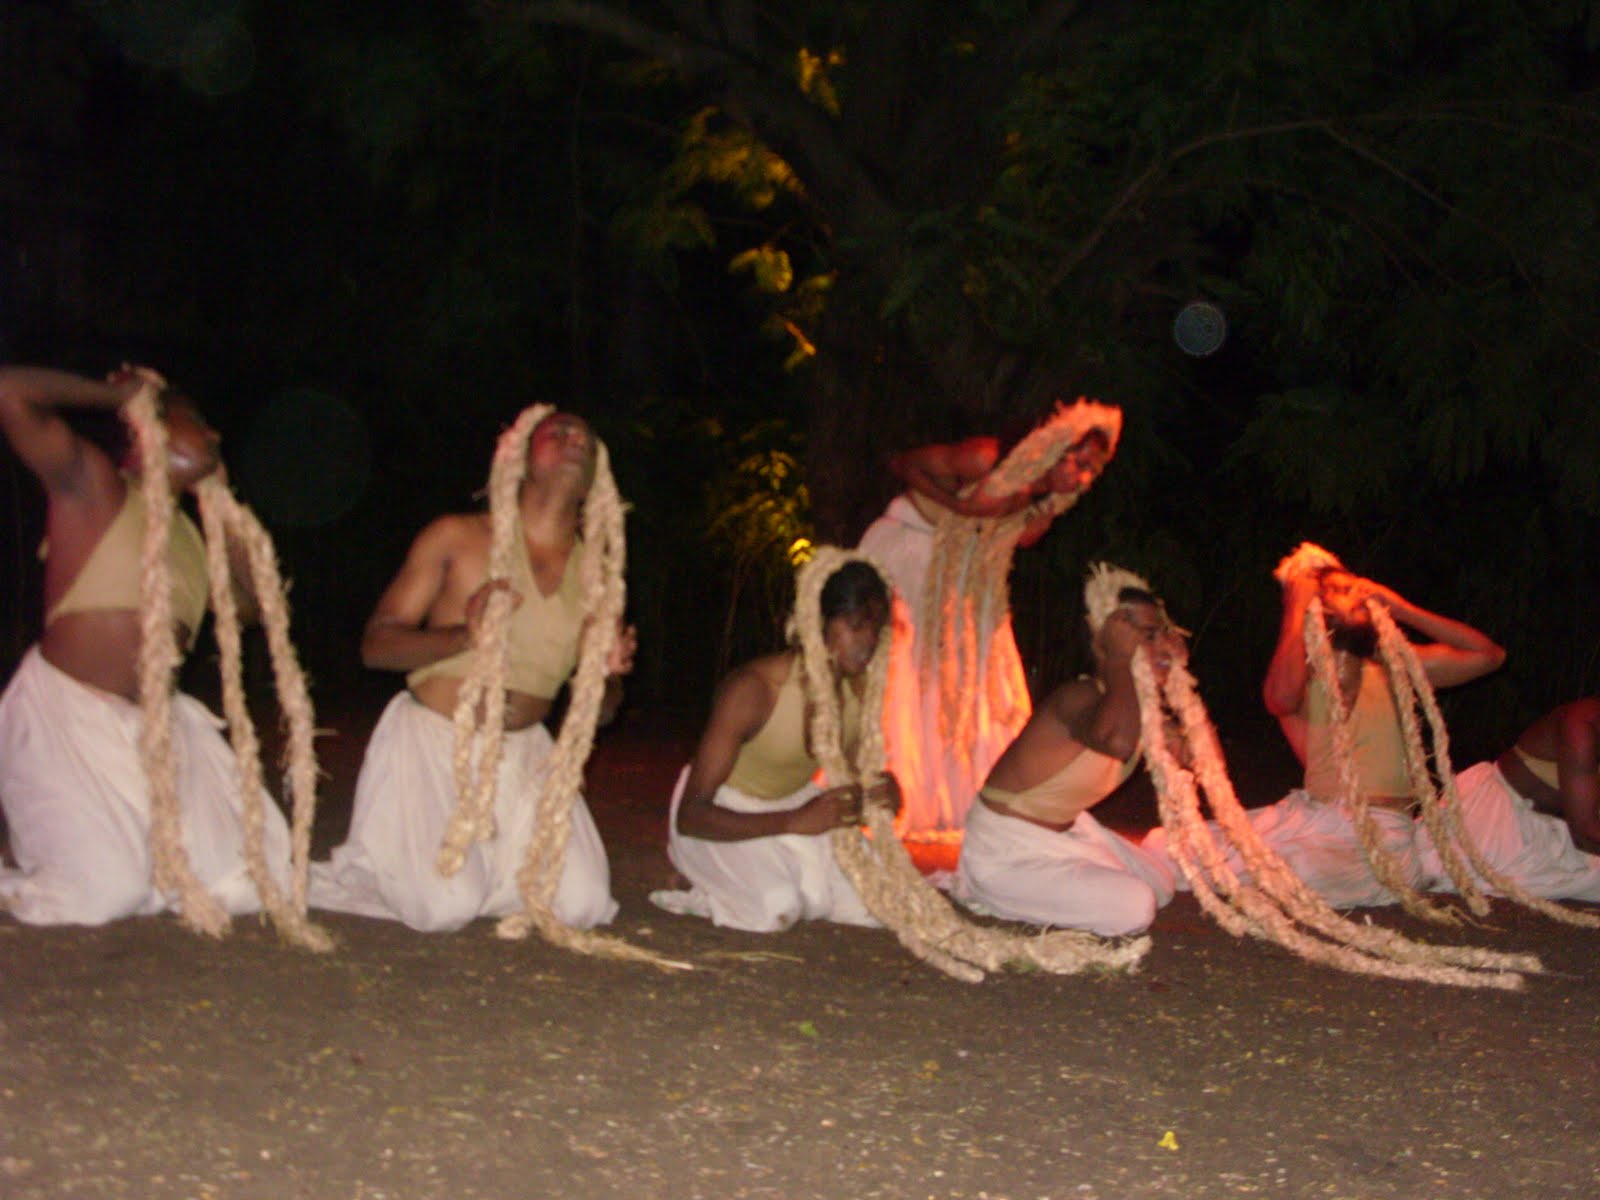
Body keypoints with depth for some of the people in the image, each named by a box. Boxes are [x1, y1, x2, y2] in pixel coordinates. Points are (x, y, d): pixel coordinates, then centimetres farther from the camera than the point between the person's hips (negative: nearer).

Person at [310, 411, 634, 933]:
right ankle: (373, 865, 13)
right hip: (433, 741, -4)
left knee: (582, 905, -12)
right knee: (446, 910, -20)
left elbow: (600, 710, 11)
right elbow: (376, 644, -6)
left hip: (523, 753, 4)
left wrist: (607, 676, -14)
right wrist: (464, 636, -23)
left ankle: (486, 867, 17)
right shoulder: (457, 537, -3)